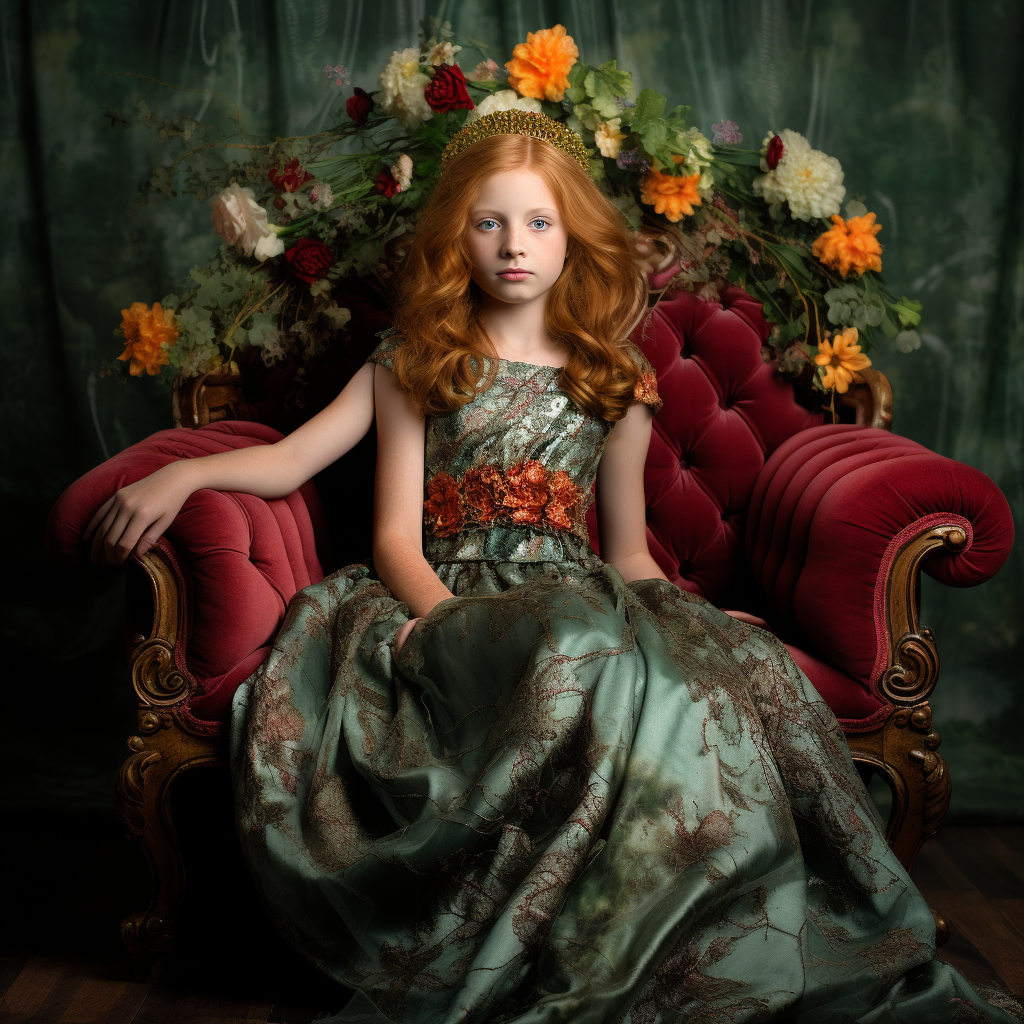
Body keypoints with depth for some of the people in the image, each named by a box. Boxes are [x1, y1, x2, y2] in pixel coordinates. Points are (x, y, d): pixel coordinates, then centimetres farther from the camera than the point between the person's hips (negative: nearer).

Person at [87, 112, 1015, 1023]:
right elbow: (397, 536, 3)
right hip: (449, 601, -2)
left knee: (741, 668, -30)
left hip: (580, 602, 3)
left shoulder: (615, 383, 17)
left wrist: (689, 620, 0)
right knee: (586, 656, -37)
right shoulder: (415, 365, 12)